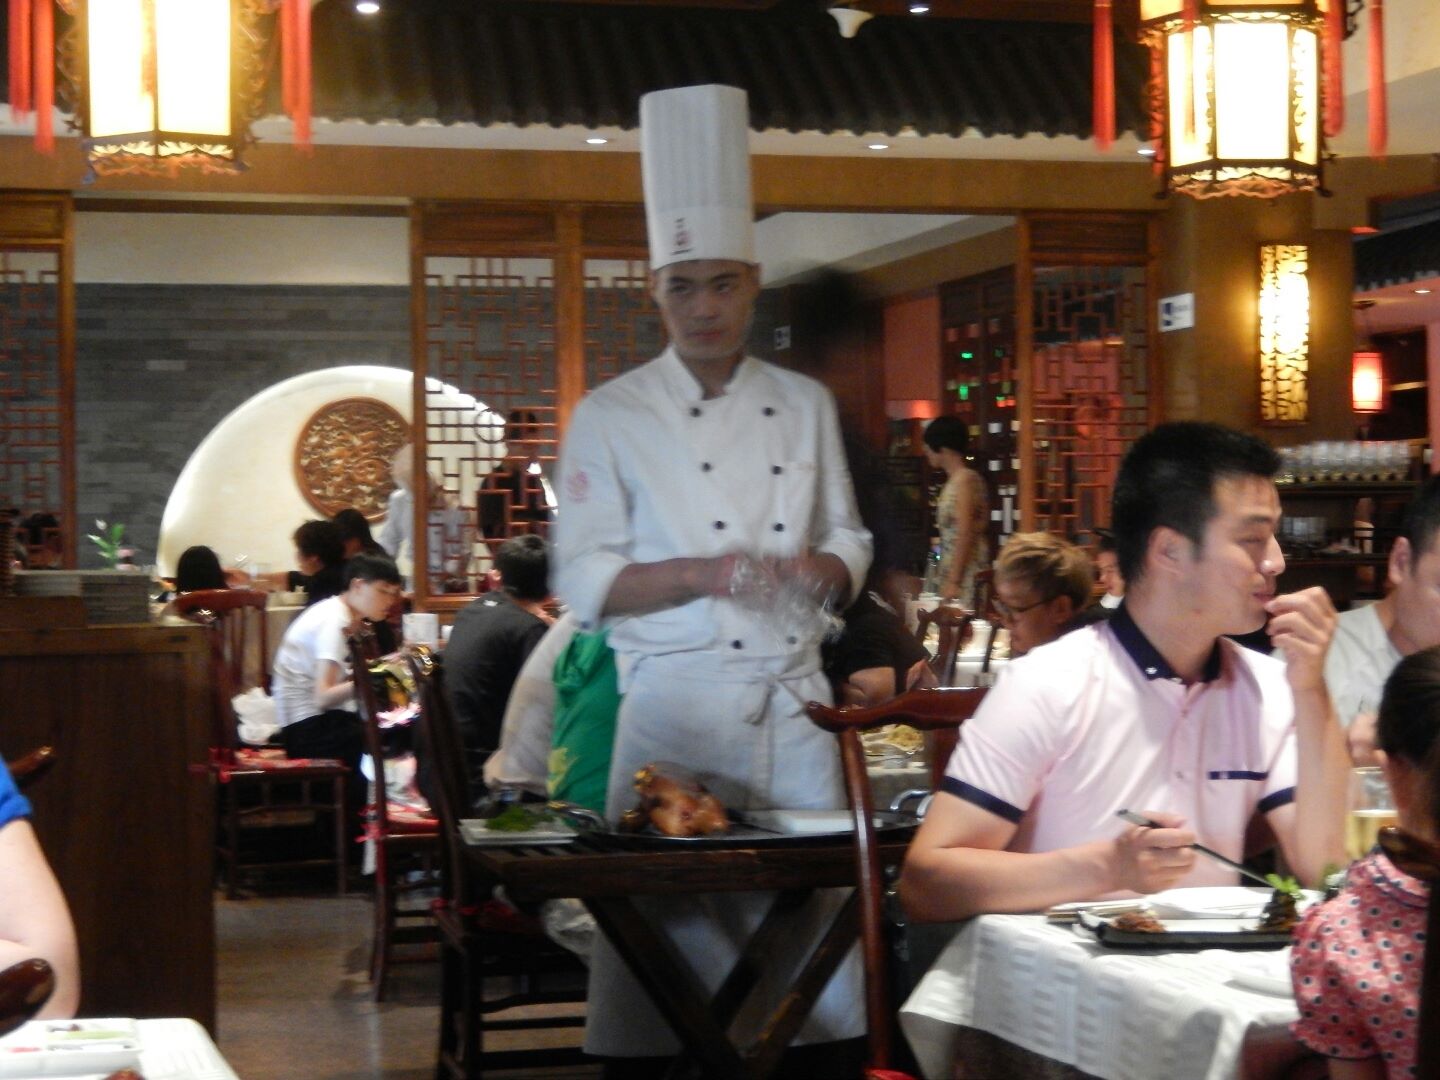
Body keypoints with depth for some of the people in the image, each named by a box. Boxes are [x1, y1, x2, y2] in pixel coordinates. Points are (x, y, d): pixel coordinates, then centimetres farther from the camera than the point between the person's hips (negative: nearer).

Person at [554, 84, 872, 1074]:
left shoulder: (805, 406, 11)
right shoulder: (613, 417, -1)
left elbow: (849, 543, 15)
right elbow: (586, 582, -4)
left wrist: (821, 568, -9)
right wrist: (700, 574, -19)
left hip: (793, 700, 4)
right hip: (674, 701, -3)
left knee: (812, 898, 3)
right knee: (660, 906, -5)